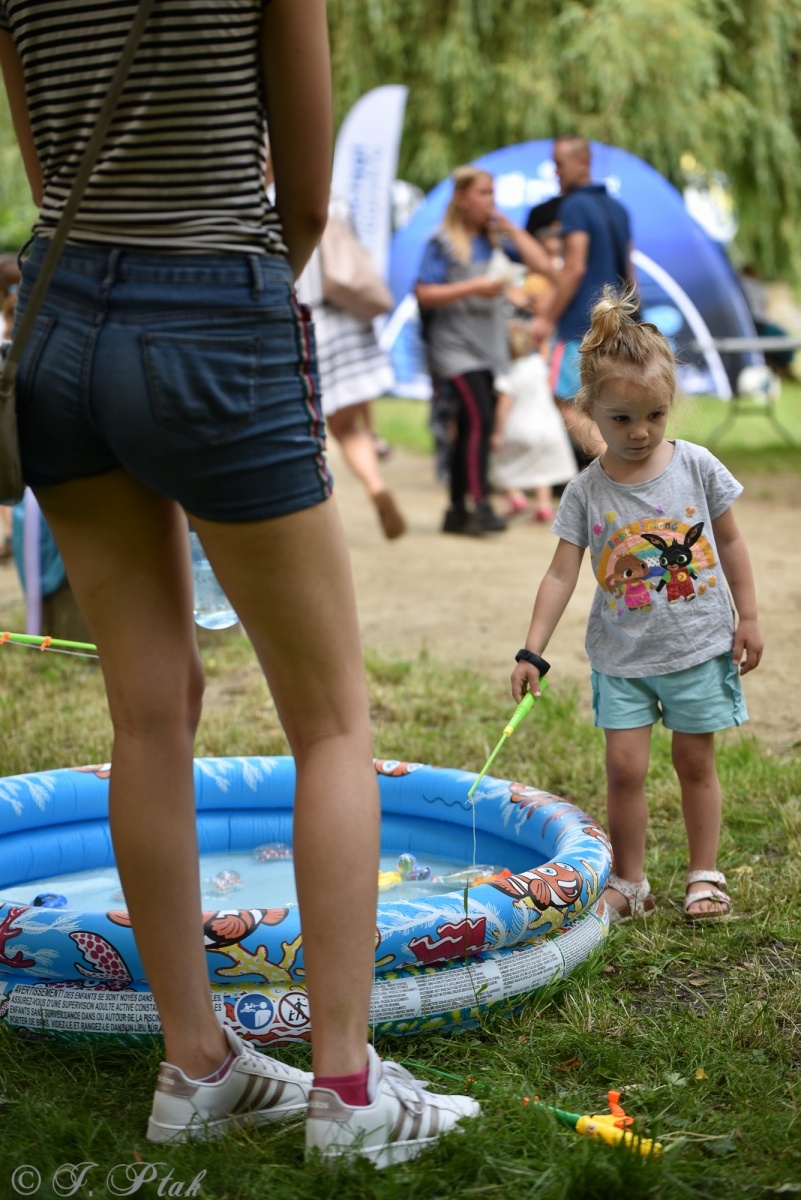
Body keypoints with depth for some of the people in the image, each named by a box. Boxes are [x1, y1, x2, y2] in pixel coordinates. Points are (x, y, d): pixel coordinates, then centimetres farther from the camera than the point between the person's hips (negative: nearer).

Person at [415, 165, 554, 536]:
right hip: (455, 348, -6)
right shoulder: (442, 243, -2)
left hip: (488, 348, 6)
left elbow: (544, 265, 7)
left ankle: (457, 511, 12)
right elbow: (424, 294, -8)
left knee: (470, 428, 7)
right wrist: (473, 287, -16)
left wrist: (510, 227, 3)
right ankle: (480, 505, -23)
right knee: (479, 419, -21)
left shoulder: (495, 241, 13)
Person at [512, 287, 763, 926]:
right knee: (625, 766, -2)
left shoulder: (696, 466, -5)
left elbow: (730, 542, 5)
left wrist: (748, 617, 3)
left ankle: (705, 874, 23)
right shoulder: (587, 491, -6)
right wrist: (532, 652, -14)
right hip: (622, 657, 0)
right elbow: (561, 574, -8)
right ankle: (629, 882, 13)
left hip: (699, 646, 0)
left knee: (695, 762, 8)